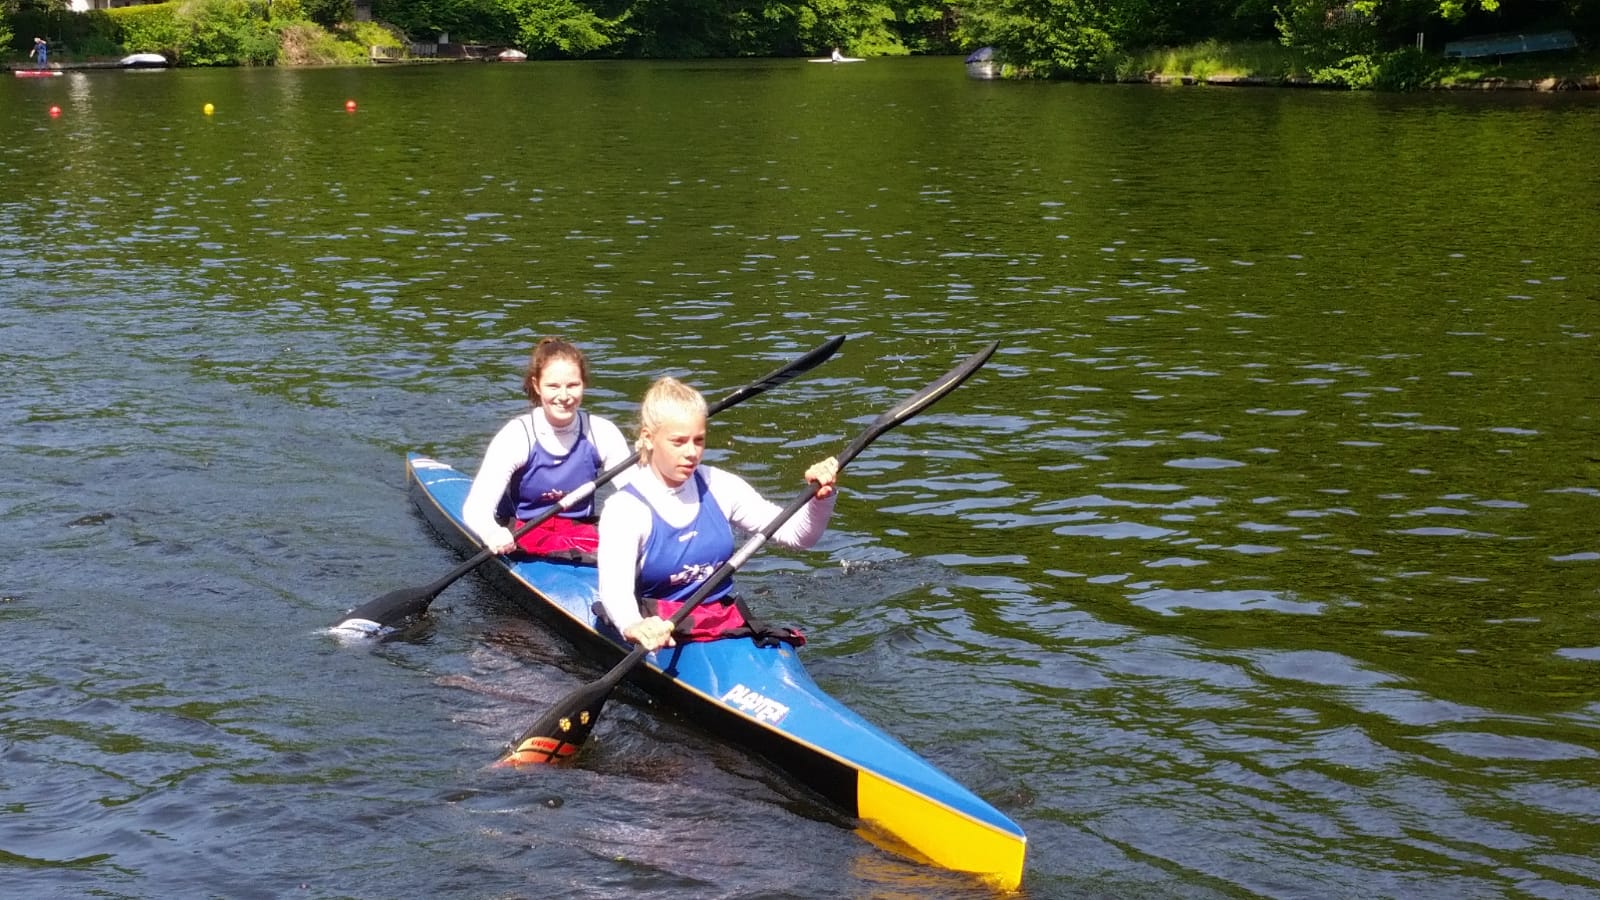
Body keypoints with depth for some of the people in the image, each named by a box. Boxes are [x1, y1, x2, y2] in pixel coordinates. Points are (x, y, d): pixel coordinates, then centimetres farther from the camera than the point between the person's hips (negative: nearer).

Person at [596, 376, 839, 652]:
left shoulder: (719, 488, 7)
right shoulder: (624, 508, -8)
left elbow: (796, 535, 10)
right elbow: (614, 589, -24)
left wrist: (821, 498, -11)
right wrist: (633, 626, -47)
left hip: (729, 624, 4)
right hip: (664, 637, -4)